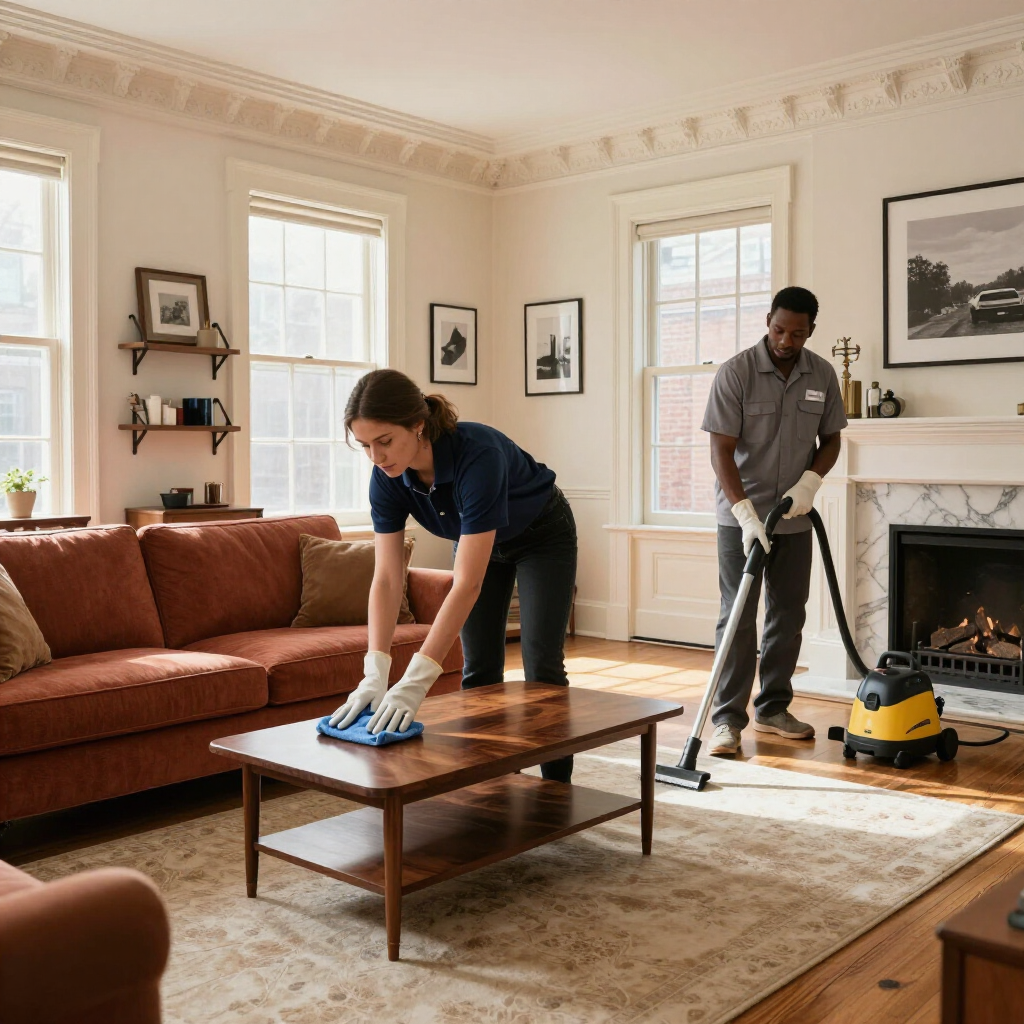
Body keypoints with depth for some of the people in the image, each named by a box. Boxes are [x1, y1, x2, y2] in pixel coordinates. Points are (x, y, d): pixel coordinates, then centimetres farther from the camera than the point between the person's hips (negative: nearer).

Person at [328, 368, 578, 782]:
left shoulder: (478, 454, -43)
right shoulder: (388, 476, -26)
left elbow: (467, 583, -45)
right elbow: (386, 579, -25)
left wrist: (416, 681, -48)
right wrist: (375, 673, -36)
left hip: (542, 537, -5)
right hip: (480, 541, 5)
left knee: (541, 666, -7)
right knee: (479, 669, 2)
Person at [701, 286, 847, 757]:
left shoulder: (822, 374, 0)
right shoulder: (735, 372, -14)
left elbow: (831, 440, 8)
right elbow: (721, 451, -17)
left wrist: (810, 481, -11)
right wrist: (746, 513, -26)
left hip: (795, 519, 5)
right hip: (742, 516, -5)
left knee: (788, 615, 10)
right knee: (738, 617, -5)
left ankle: (773, 709, 23)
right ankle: (728, 718, 1)